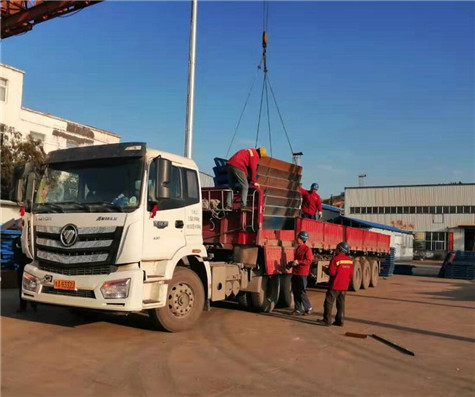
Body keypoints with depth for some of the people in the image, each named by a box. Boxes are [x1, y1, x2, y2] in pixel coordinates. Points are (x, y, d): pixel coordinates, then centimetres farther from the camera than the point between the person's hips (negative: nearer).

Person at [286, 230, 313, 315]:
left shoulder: (307, 249, -10)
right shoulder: (298, 249, 17)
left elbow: (309, 261, -18)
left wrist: (298, 262, -24)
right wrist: (291, 264, 12)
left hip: (302, 274, -8)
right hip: (295, 273, 8)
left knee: (302, 292, -4)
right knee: (295, 292, 9)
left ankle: (308, 308, 11)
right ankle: (298, 309, 17)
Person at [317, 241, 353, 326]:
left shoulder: (335, 259, -15)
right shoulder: (349, 260, 6)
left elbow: (331, 272, -18)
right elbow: (350, 274, 10)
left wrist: (325, 269, 0)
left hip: (335, 285, -6)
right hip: (344, 286, 6)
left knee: (329, 302, 1)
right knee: (341, 303, 11)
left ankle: (327, 320, 2)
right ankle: (339, 321, 13)